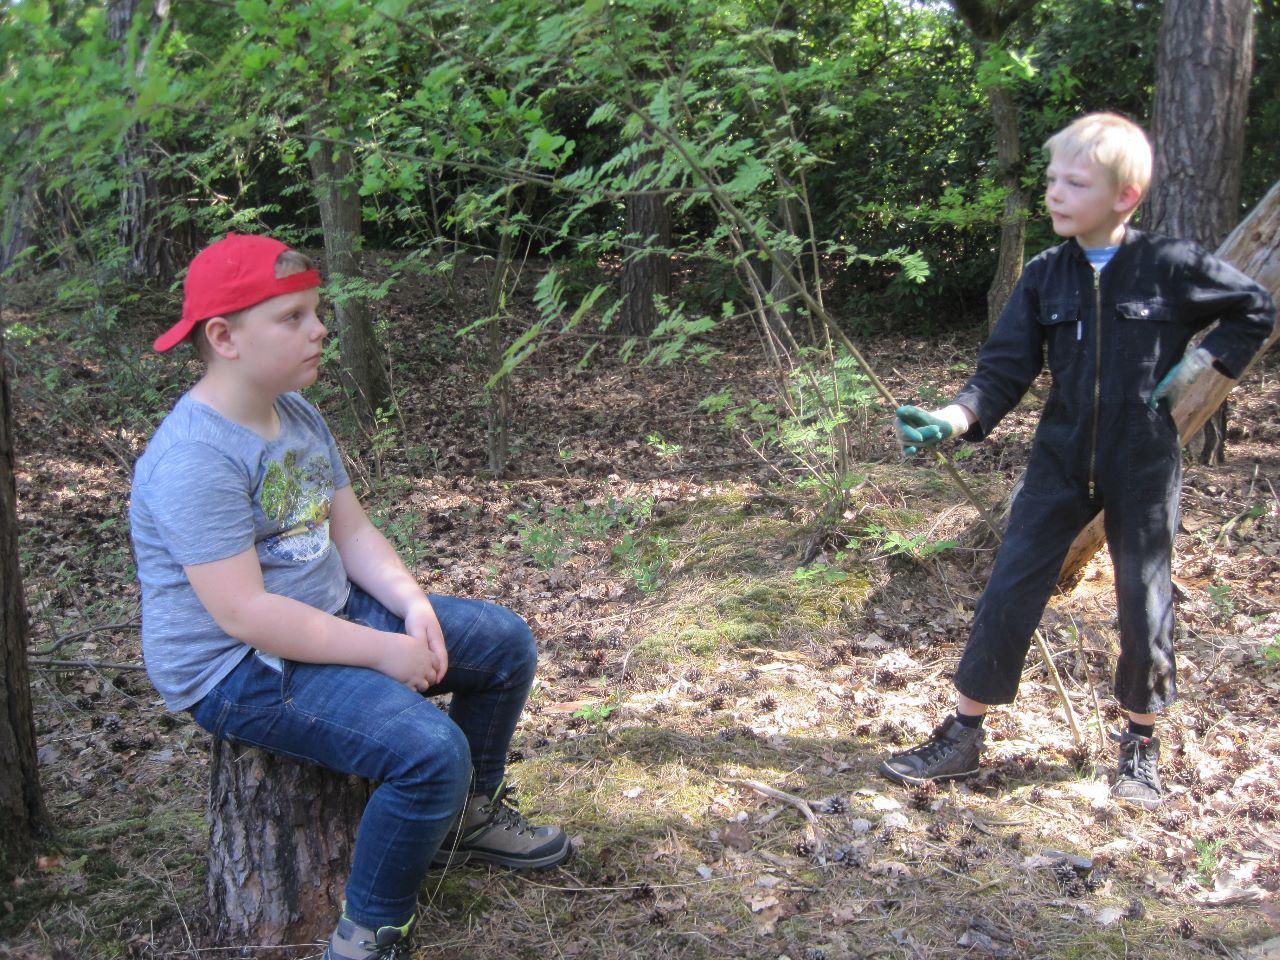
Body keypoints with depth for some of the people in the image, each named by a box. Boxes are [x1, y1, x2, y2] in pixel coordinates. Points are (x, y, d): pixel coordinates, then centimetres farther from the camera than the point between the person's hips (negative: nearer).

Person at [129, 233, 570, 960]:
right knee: (429, 750, -29)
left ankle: (470, 817, 27)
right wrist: (383, 651, -24)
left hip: (332, 614, 10)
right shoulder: (195, 460, -25)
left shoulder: (299, 417, 6)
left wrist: (414, 606, -10)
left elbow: (353, 531, 8)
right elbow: (243, 613, -28)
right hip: (238, 669, -10)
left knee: (507, 642, 8)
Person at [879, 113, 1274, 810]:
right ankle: (961, 737, 12)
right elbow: (1007, 368, -6)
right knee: (1008, 594, 1)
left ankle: (1140, 743, 30)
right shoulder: (1046, 275, -2)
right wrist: (955, 419, -22)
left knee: (1144, 604, 9)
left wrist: (1200, 362, -6)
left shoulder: (1170, 266, -8)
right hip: (1061, 461, 2)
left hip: (1142, 465, -2)